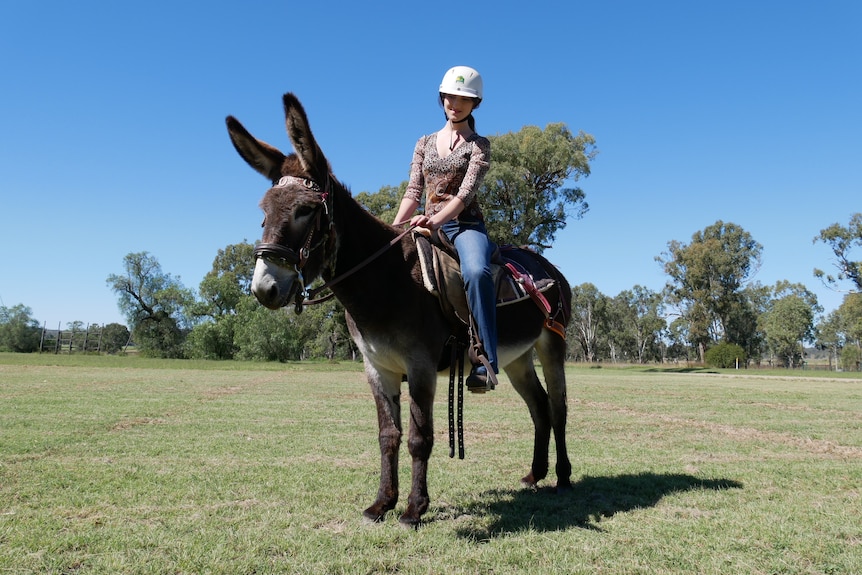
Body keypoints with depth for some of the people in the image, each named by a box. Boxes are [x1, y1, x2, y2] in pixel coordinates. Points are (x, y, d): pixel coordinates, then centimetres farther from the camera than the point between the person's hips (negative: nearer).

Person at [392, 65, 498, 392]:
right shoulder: (425, 144, 17)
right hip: (428, 227, 5)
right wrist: (395, 229, -9)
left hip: (466, 225, -5)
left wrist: (437, 219, -29)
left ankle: (484, 364, -39)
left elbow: (466, 191, -11)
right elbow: (413, 192, 8)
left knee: (476, 272, -37)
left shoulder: (479, 145, 4)